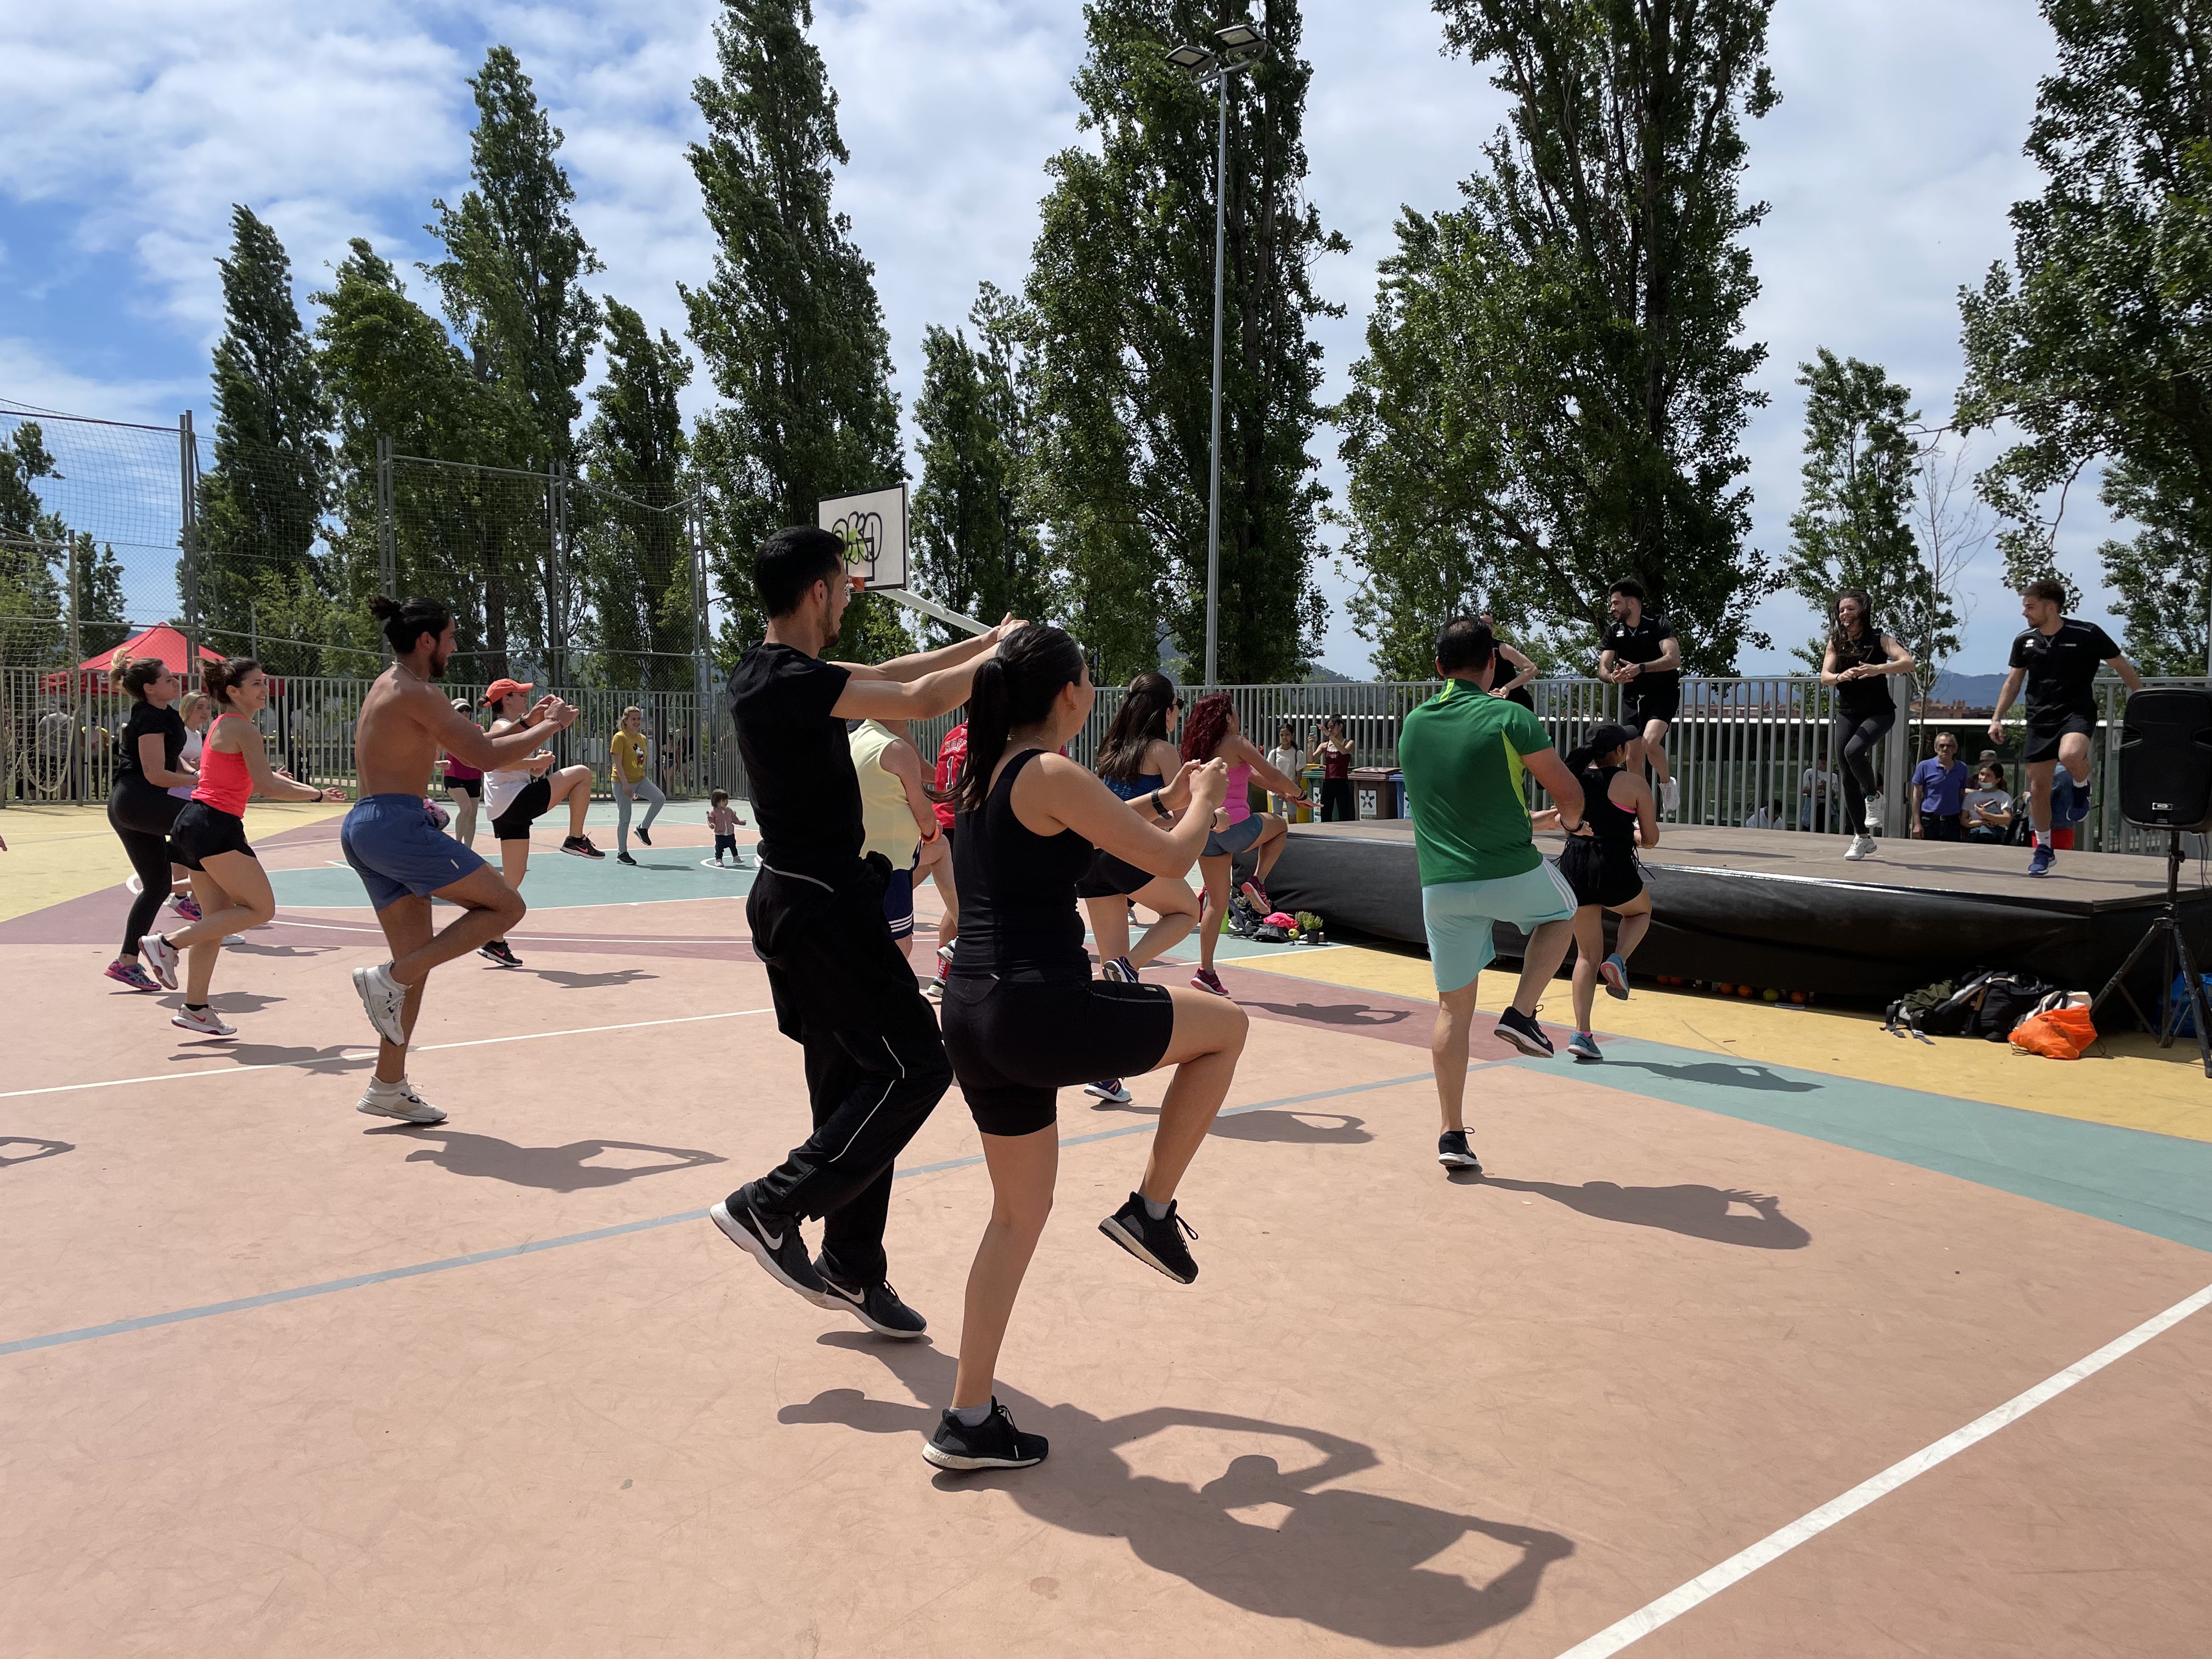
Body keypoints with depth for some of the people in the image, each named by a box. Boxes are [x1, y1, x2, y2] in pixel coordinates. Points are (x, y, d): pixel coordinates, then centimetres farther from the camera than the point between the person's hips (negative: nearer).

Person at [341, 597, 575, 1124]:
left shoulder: (391, 687, 21)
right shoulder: (417, 692, -10)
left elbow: (467, 745, 27)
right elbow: (485, 758, -16)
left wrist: (525, 724, 22)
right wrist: (550, 727, -3)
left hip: (364, 828, 10)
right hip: (395, 825, -10)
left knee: (418, 959, 12)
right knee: (504, 906, -6)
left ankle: (389, 1088, 14)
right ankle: (388, 979, -11)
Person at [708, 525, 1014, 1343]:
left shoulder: (767, 672, 10)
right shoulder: (791, 682, -20)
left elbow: (887, 673, 19)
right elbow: (921, 699, -24)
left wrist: (983, 643, 17)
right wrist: (1000, 657, -7)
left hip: (795, 899, 10)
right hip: (821, 902, -10)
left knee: (852, 1083, 15)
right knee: (916, 1066, -4)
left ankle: (850, 1270, 24)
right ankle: (769, 1207, 1)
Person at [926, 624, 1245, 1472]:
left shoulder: (983, 774, 14)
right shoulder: (1052, 774, -12)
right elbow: (1170, 858, -6)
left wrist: (1161, 797, 32)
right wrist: (1201, 799, 15)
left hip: (973, 1013, 9)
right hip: (1042, 1011, -9)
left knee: (1019, 1212, 20)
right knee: (1226, 1027, 12)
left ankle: (968, 1421, 24)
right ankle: (1151, 1210, 16)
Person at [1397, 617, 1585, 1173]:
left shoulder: (1413, 724, 8)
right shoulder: (1509, 718, -8)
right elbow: (1570, 794, -3)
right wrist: (1570, 821, 22)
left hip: (1440, 886, 4)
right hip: (1511, 874, -3)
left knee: (1453, 1008, 12)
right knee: (1561, 913, 30)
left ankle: (1453, 1136, 11)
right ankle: (1522, 1014, 13)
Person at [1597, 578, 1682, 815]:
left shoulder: (1658, 624, -13)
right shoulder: (1614, 631, 2)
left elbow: (1674, 659, -26)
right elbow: (1602, 668, -3)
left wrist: (1641, 668, -40)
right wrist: (1613, 676, -28)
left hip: (1663, 693, -5)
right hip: (1632, 696, 5)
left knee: (1650, 742, -27)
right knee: (1633, 756, 2)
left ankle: (1667, 783, 0)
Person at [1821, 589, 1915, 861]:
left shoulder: (1878, 639, -7)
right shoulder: (1836, 642, 4)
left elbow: (1908, 662, -21)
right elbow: (1824, 676, -8)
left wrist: (1877, 670, -37)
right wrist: (1841, 677, -31)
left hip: (1879, 712, -4)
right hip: (1847, 714, 4)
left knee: (1854, 750, -31)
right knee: (1847, 777, 2)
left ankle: (1874, 796, -3)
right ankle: (1862, 838, 12)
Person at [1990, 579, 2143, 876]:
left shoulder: (2087, 634, -9)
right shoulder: (2024, 640, 3)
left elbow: (2122, 666, 0)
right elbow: (2014, 681, 15)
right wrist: (1997, 718, 10)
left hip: (2077, 712, -4)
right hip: (2040, 720, 4)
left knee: (2070, 756, -36)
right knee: (2038, 789, 4)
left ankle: (2082, 785, 1)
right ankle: (2044, 850, 20)